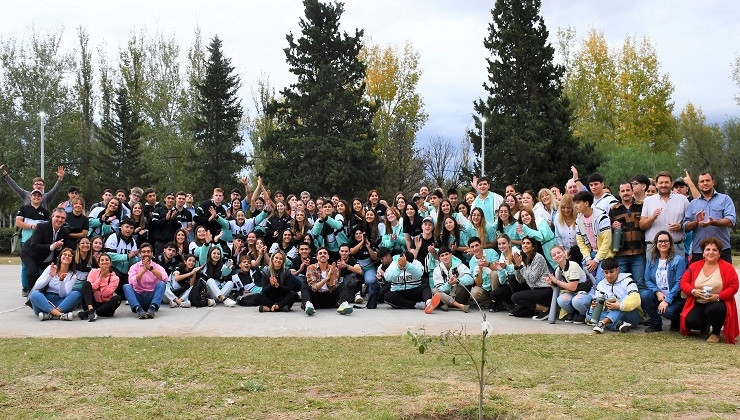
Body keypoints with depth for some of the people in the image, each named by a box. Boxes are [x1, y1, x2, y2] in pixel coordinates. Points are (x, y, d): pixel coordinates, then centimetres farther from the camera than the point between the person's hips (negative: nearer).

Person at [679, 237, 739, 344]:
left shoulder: (728, 268, -1)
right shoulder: (694, 266, 6)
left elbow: (733, 287, -6)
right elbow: (683, 283, 5)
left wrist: (718, 296, -21)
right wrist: (693, 291, -17)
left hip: (718, 303, -3)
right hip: (698, 304, 3)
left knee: (713, 310, -39)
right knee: (691, 322, -25)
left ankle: (716, 332, -4)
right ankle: (707, 325, 16)